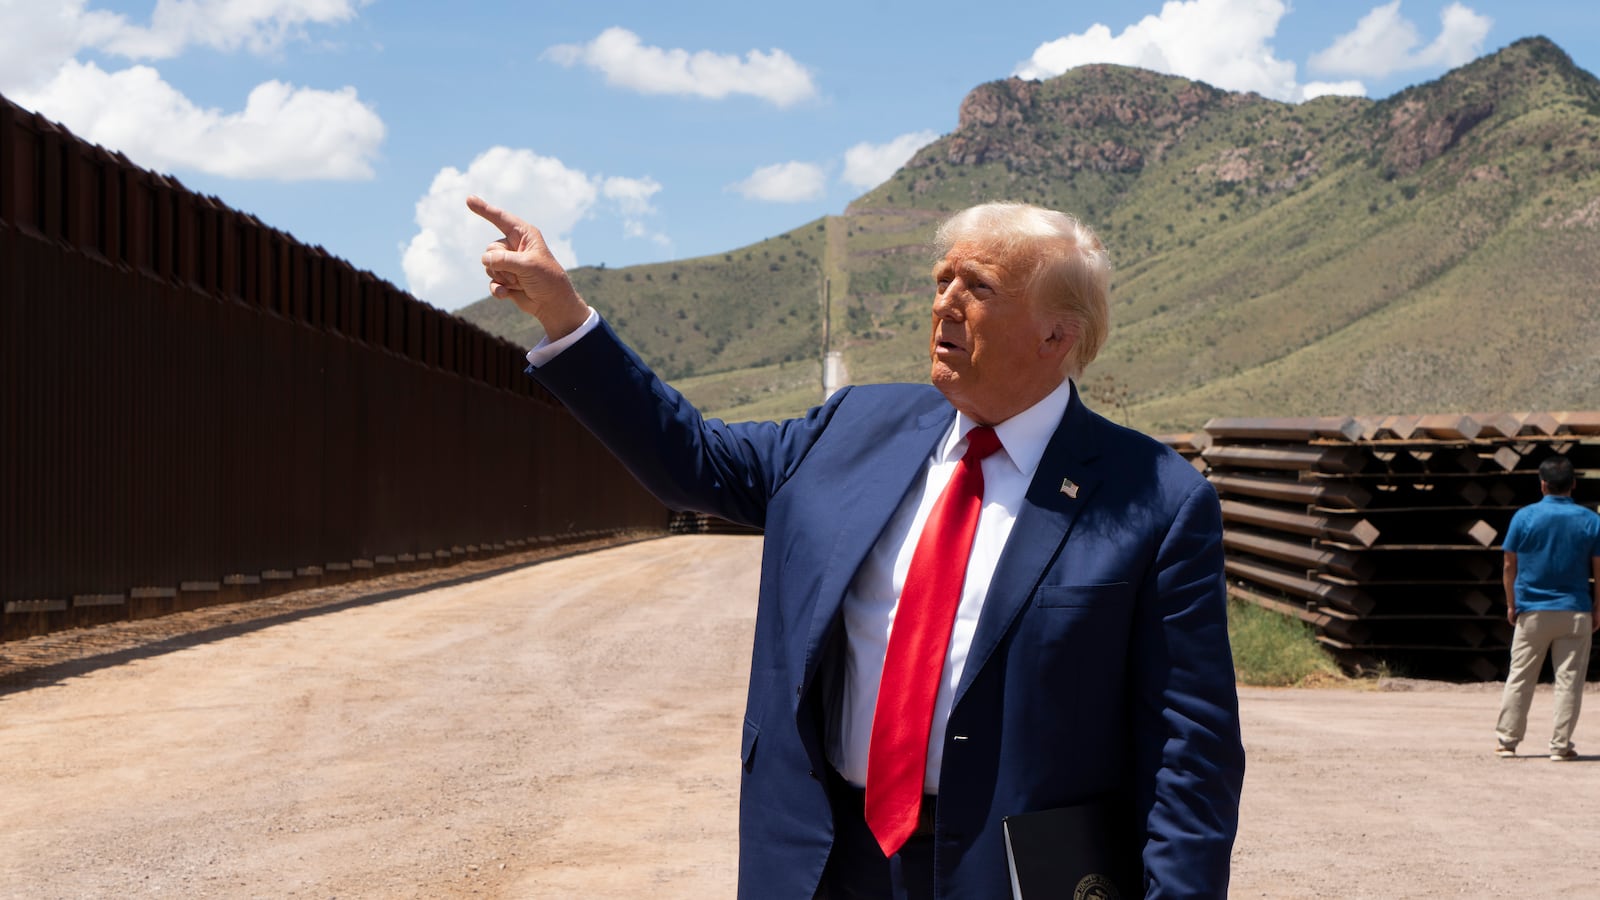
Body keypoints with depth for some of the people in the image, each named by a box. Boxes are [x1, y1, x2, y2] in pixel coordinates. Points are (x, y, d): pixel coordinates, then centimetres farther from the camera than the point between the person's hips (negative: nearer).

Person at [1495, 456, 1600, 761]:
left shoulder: (1524, 517, -3)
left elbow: (1509, 565, 1)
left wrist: (1511, 604, 11)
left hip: (1532, 611, 0)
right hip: (1575, 611, 0)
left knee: (1520, 677, 8)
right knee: (1569, 680, 4)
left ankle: (1507, 739, 11)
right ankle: (1561, 745, 4)